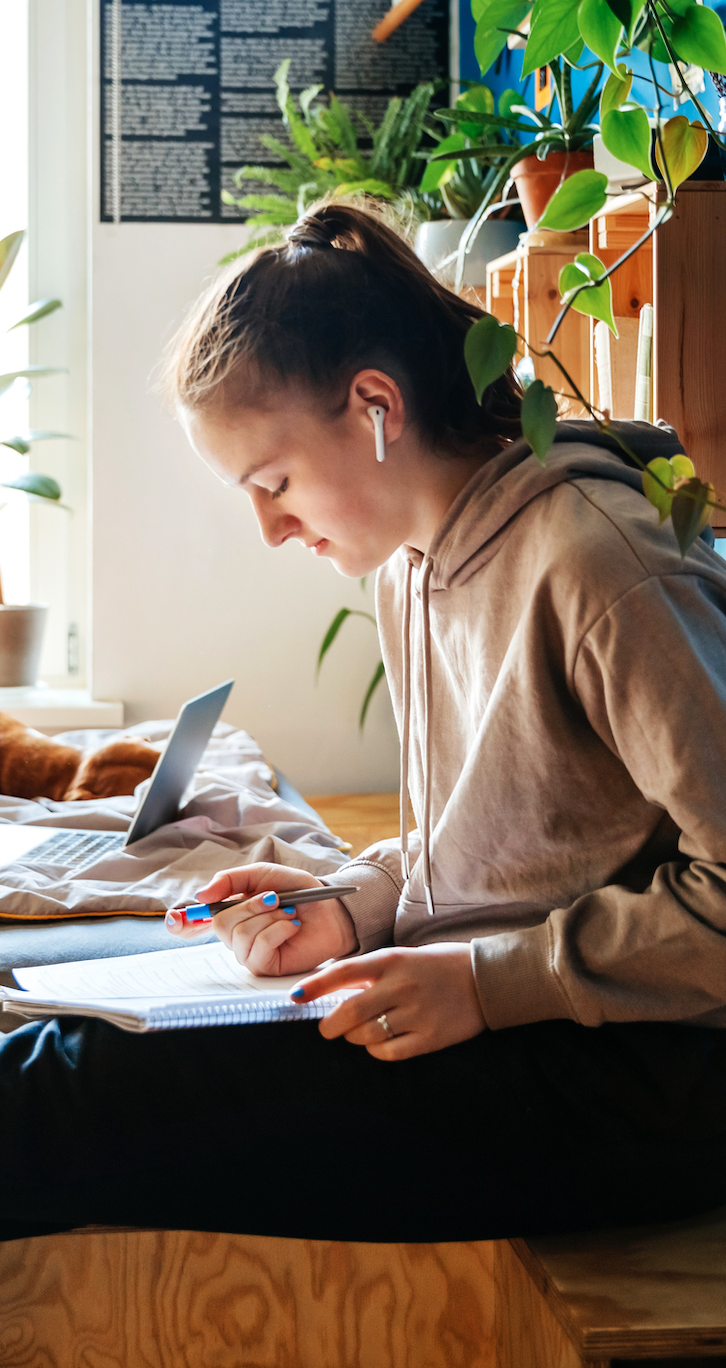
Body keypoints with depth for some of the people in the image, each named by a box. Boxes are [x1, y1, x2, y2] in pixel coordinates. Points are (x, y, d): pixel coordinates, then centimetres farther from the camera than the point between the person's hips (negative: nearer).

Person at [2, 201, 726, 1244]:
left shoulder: (589, 562, -17)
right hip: (475, 1024, 8)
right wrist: (351, 907, 3)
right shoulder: (408, 570, 11)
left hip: (642, 1076, -8)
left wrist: (489, 982, -21)